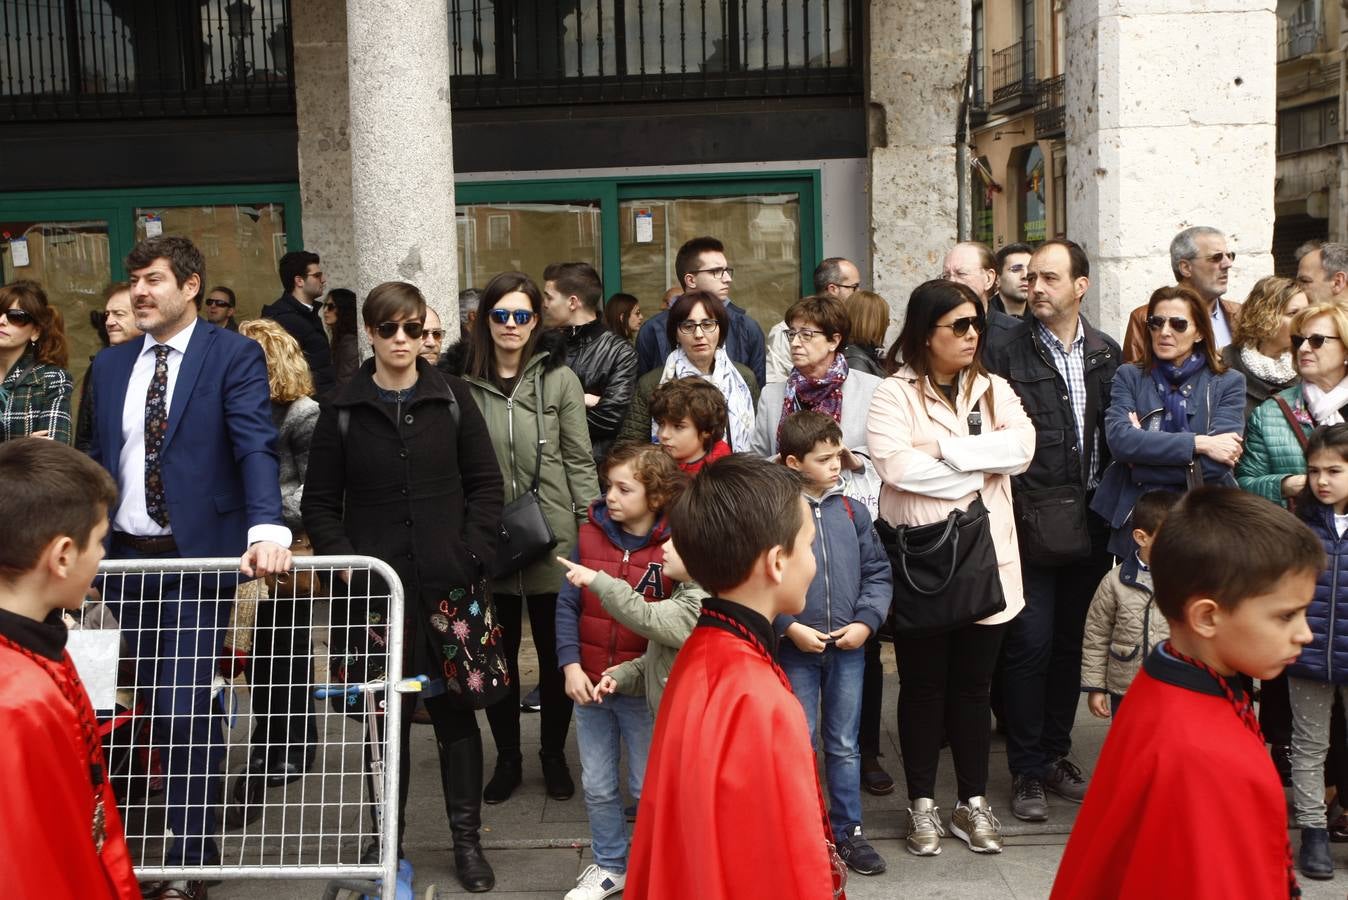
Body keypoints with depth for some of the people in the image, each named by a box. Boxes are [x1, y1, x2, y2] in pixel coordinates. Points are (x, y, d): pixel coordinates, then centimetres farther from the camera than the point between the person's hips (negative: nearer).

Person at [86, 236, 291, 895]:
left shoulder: (234, 355, -6)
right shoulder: (110, 365, 11)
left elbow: (255, 447, -17)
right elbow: (99, 461, 14)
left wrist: (267, 530, -31)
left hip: (197, 556, -5)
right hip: (124, 557, 6)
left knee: (185, 708, -4)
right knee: (156, 706, 15)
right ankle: (186, 825, 32)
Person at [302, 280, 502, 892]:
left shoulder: (451, 398, 3)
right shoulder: (343, 410, 3)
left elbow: (486, 484, 5)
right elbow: (319, 503, 6)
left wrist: (472, 558, -5)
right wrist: (346, 564, -6)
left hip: (448, 585, 0)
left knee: (454, 707, 7)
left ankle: (467, 838, 19)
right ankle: (388, 839, 20)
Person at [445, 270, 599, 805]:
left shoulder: (559, 378, -3)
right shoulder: (462, 380, -1)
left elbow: (580, 461, 0)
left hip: (552, 538, -1)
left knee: (555, 650, 11)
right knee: (498, 652, 11)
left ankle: (554, 754, 29)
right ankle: (507, 757, 28)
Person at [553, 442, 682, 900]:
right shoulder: (590, 537, -3)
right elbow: (567, 604, -1)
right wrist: (571, 665, -9)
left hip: (644, 691, -3)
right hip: (589, 684, 4)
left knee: (647, 788, 11)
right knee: (597, 786, 16)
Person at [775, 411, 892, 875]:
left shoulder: (852, 513, 2)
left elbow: (878, 572, 6)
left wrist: (865, 621, -6)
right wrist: (789, 627, -15)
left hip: (849, 648, 3)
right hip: (796, 649, -3)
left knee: (844, 746, 14)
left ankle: (848, 830, 28)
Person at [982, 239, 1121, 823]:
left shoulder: (1106, 353, 8)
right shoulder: (1006, 353, -6)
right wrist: (1011, 508, -13)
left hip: (1088, 522, 5)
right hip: (1031, 524, -4)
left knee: (1069, 641, 13)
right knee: (1030, 644, -3)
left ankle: (1056, 754, 28)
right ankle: (1027, 771, 10)